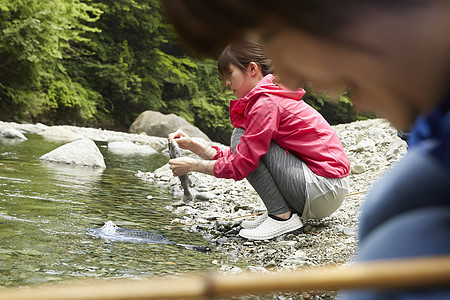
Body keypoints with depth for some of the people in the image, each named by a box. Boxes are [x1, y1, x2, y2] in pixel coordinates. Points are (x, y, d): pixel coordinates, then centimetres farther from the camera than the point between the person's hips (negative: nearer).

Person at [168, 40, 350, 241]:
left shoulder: (266, 103, -16)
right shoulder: (269, 97, 15)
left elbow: (239, 166, -17)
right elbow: (237, 156, 13)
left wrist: (192, 166, -6)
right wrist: (193, 146, 6)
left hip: (325, 191, -10)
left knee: (242, 139, -12)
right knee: (246, 145, 17)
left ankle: (282, 217, -11)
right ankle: (282, 211, 10)